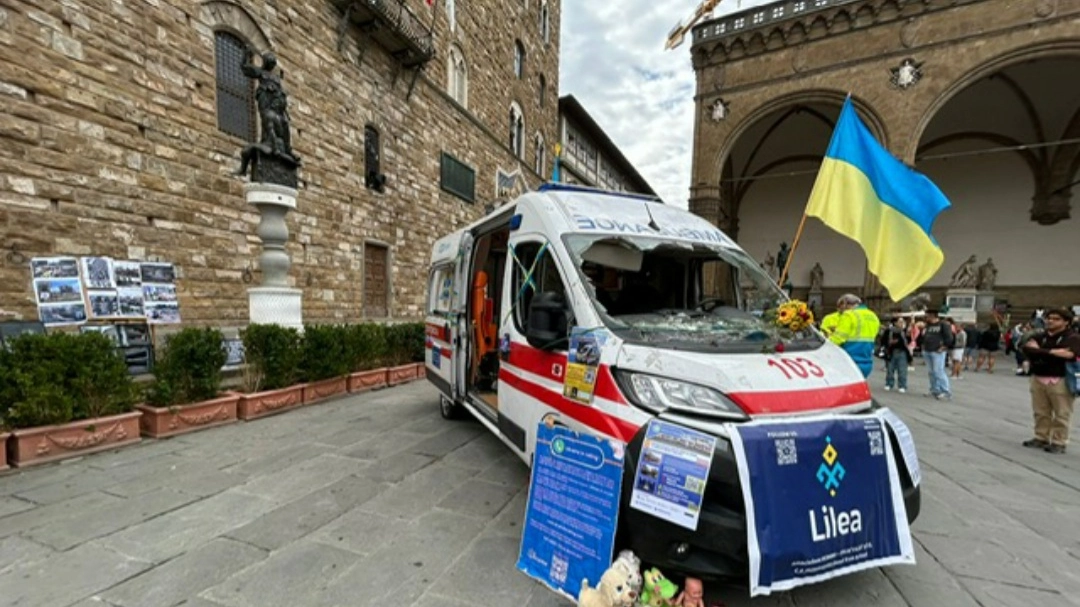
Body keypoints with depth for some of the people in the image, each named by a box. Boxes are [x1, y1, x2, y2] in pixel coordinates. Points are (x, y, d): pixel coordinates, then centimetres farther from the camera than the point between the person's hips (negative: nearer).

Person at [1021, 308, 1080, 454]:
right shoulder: (1040, 336, 9)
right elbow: (1027, 349, -6)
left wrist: (1039, 352, -12)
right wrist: (1051, 352, -15)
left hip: (1061, 381, -5)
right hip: (1038, 379, 5)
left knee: (1061, 415, 3)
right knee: (1040, 412, 11)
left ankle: (1059, 442, 11)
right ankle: (1041, 438, 21)